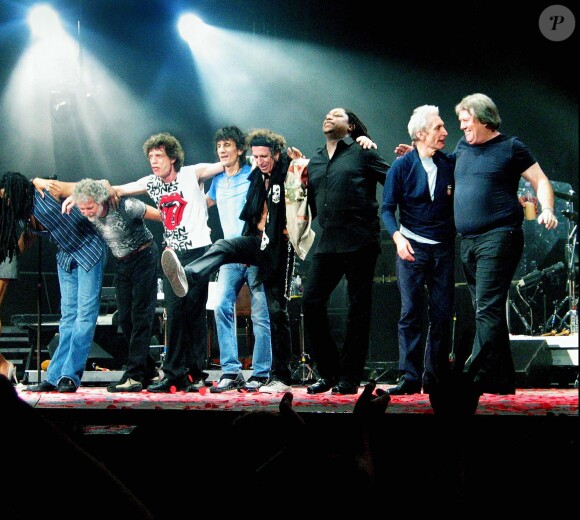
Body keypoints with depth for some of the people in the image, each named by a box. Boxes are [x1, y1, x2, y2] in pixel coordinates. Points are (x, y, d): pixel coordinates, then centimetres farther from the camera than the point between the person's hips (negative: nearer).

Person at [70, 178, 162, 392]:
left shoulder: (124, 207, -27)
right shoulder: (87, 214, -11)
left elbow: (160, 215, -16)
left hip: (143, 257, -7)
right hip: (120, 263, 7)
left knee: (141, 316, -11)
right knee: (125, 318, 4)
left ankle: (134, 376, -16)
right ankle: (148, 370, 15)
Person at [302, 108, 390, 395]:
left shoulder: (363, 152, 3)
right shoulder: (315, 161, 20)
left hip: (359, 240, -5)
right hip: (328, 242, 5)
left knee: (358, 307, -1)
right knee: (311, 301, -5)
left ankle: (349, 378, 4)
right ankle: (328, 372, 6)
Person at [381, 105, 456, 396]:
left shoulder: (449, 165, 7)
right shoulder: (402, 166, -2)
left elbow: (455, 204, 15)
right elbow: (387, 209, -5)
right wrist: (397, 237, -20)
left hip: (443, 249, 3)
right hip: (412, 248, -3)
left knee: (442, 315, 2)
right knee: (410, 312, -7)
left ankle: (435, 377, 9)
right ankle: (410, 377, -7)